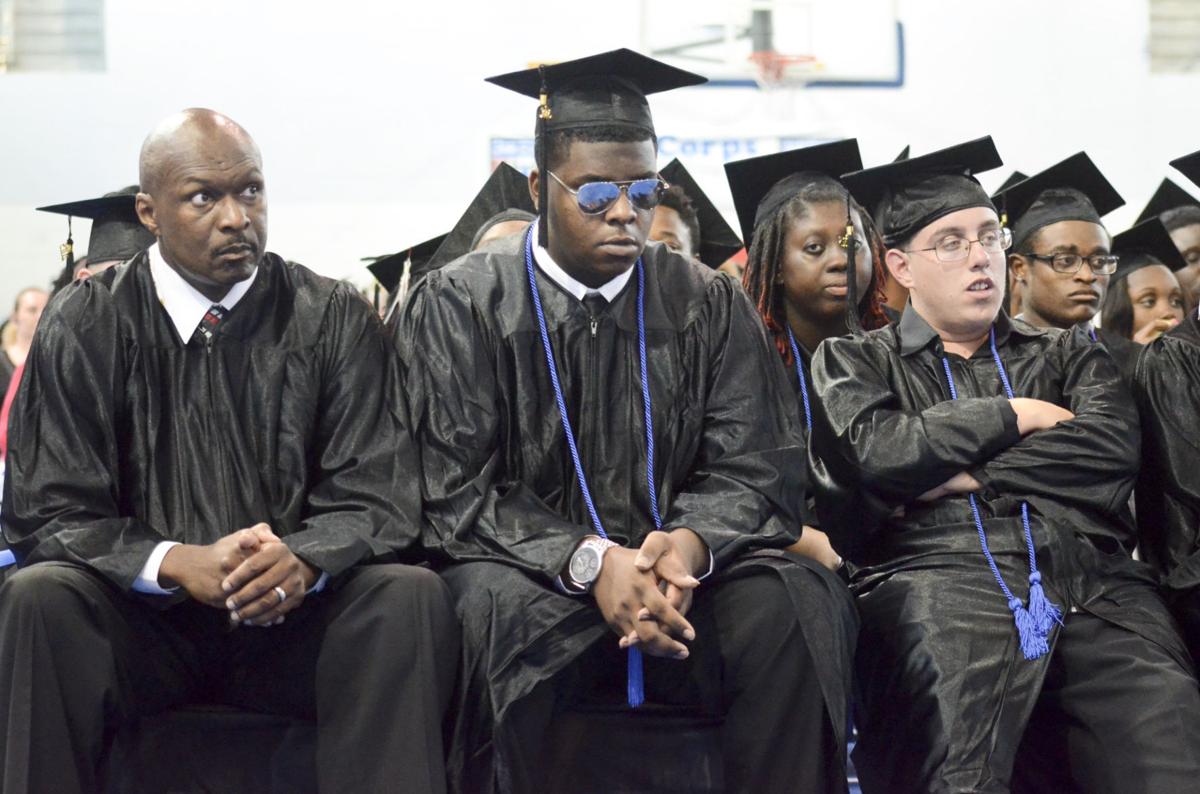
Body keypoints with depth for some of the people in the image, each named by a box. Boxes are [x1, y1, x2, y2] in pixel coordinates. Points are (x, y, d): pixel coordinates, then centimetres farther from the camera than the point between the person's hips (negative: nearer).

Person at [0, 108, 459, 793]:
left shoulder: (335, 321, 2)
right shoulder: (86, 326, 0)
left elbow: (377, 500, -2)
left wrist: (302, 559, -26)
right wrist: (180, 564, -23)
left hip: (290, 623, 1)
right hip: (142, 622, -1)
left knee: (413, 596, -27)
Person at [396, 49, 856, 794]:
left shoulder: (710, 306, 9)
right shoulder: (457, 306, 0)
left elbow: (753, 473, 3)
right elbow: (454, 495, -7)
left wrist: (689, 543, -20)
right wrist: (588, 561, -23)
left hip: (679, 581, 2)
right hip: (529, 579, -2)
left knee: (800, 600, -27)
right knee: (496, 611, -37)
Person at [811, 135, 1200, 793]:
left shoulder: (1068, 354, 28)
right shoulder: (855, 361, 22)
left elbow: (1111, 446, 6)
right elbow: (873, 451, -1)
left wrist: (967, 476, -1)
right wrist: (1016, 414, 8)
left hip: (1091, 576, 3)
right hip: (935, 570, -2)